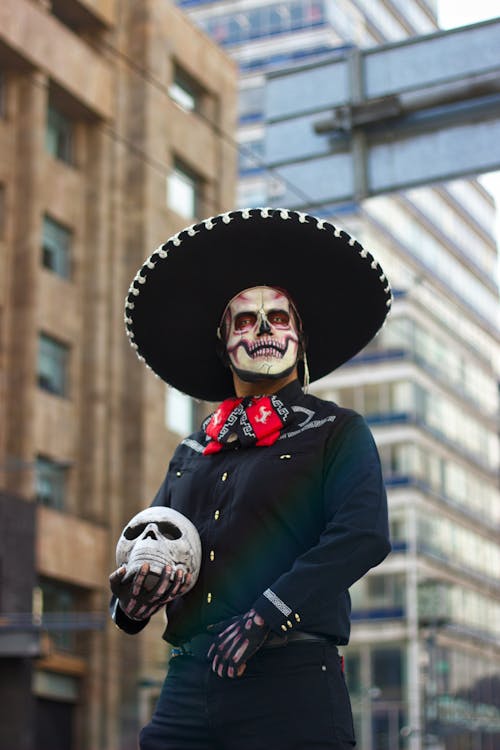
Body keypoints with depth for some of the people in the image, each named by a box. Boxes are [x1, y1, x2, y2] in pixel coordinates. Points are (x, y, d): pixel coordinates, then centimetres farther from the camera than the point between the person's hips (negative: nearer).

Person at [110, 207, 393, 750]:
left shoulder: (339, 434, 6)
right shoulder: (190, 455, 22)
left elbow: (363, 535, -9)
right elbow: (148, 546, 20)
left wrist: (267, 614, -19)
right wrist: (129, 600, -4)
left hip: (290, 683, -4)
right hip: (187, 684, 4)